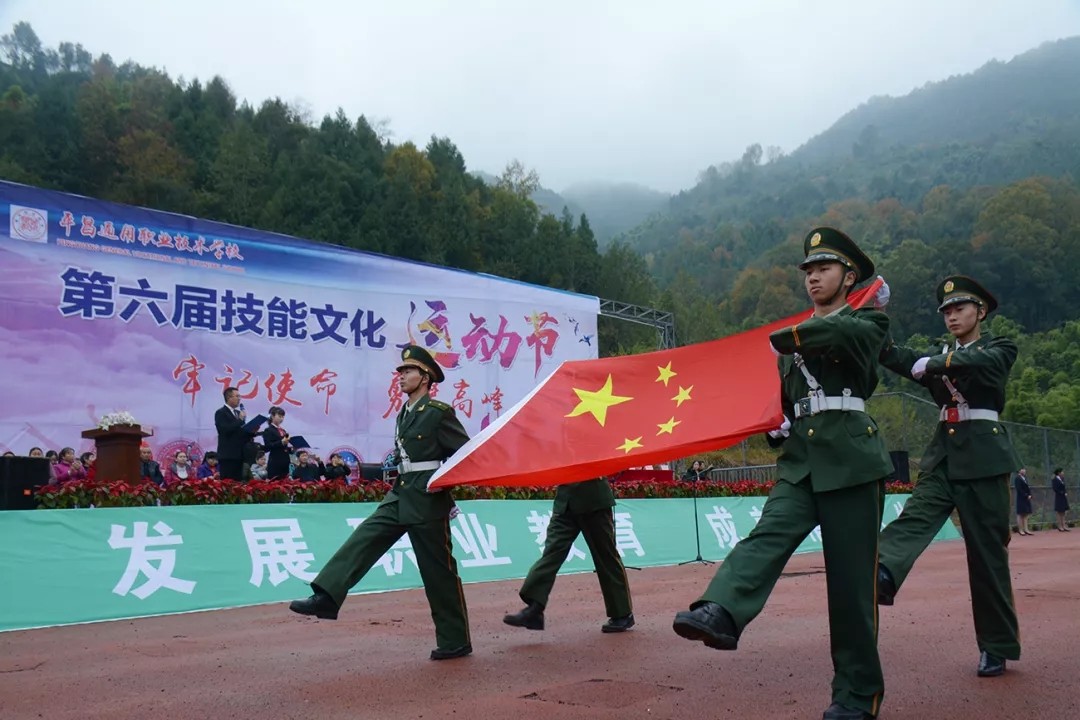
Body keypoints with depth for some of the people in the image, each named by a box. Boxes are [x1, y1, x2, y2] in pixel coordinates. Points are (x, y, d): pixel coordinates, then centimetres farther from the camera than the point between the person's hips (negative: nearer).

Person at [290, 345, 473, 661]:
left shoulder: (439, 412, -11)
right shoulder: (403, 414, 13)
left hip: (427, 500, -8)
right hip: (400, 495, 8)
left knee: (439, 571, -1)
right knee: (364, 538, -6)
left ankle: (455, 641, 10)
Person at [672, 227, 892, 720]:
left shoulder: (868, 320, 5)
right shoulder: (795, 340, 21)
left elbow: (840, 331, -20)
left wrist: (780, 341, -17)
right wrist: (775, 426, 7)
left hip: (851, 460, -5)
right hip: (800, 461, 5)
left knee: (850, 578, -3)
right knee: (768, 534, -21)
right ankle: (720, 613, -43)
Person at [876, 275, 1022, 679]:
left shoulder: (1000, 350, 6)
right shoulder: (938, 356, 18)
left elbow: (978, 362, -19)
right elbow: (909, 362, -5)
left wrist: (935, 363, -30)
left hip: (983, 456, -4)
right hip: (943, 455, 4)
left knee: (987, 551, -1)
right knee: (916, 516, -21)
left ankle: (997, 646, 10)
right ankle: (879, 576, -47)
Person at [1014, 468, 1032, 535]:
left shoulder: (1025, 478, 16)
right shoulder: (1017, 479, -10)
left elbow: (1028, 488, 15)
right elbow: (1019, 489, -17)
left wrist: (1029, 495, -1)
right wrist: (1026, 496, -17)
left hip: (1027, 499, 8)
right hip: (1021, 499, -8)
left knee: (1026, 514, 9)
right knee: (1020, 514, -4)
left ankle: (1025, 529, 11)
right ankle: (1020, 530, 0)